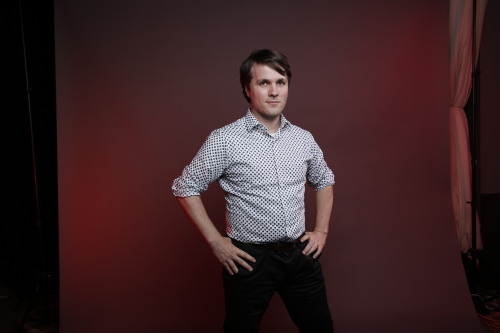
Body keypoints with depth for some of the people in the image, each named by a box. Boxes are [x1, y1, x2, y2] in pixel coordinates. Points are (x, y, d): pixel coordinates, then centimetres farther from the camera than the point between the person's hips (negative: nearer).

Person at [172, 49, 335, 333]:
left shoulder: (304, 139, 3)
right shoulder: (224, 141, -11)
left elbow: (324, 180, 19)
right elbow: (186, 188, -5)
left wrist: (322, 230, 10)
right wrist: (215, 241, -8)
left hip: (300, 254, 4)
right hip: (250, 259, -4)